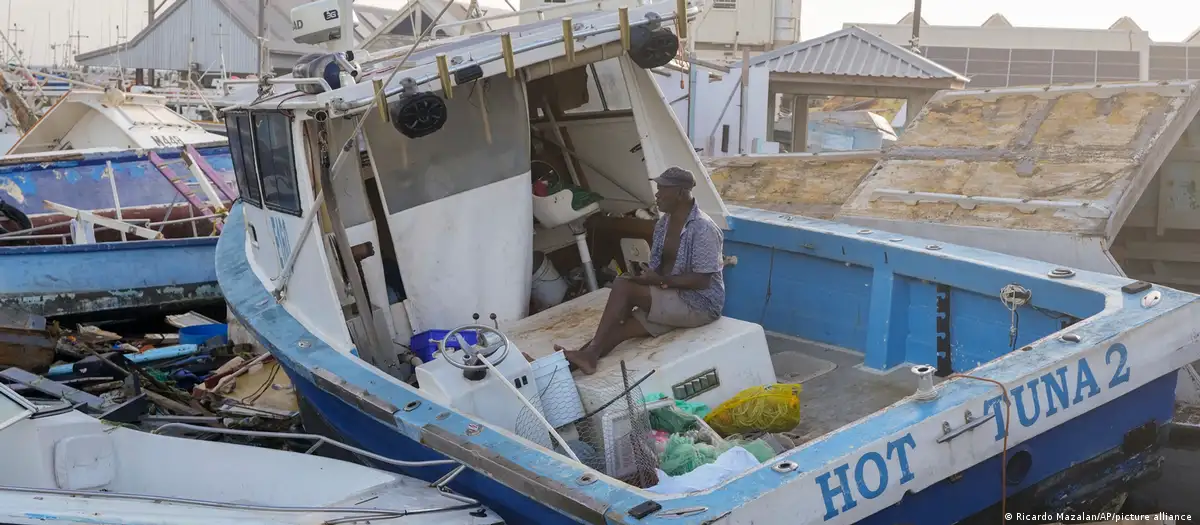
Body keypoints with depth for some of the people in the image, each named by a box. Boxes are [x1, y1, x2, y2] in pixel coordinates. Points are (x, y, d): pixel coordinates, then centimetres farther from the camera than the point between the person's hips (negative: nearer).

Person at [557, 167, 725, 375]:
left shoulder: (703, 229, -18)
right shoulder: (663, 223, 9)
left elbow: (702, 280, -21)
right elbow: (656, 267, 12)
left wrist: (660, 280, -21)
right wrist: (643, 278, -10)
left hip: (700, 305, -8)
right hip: (669, 300, 8)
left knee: (623, 286, -21)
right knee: (621, 327, -15)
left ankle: (591, 353, -18)